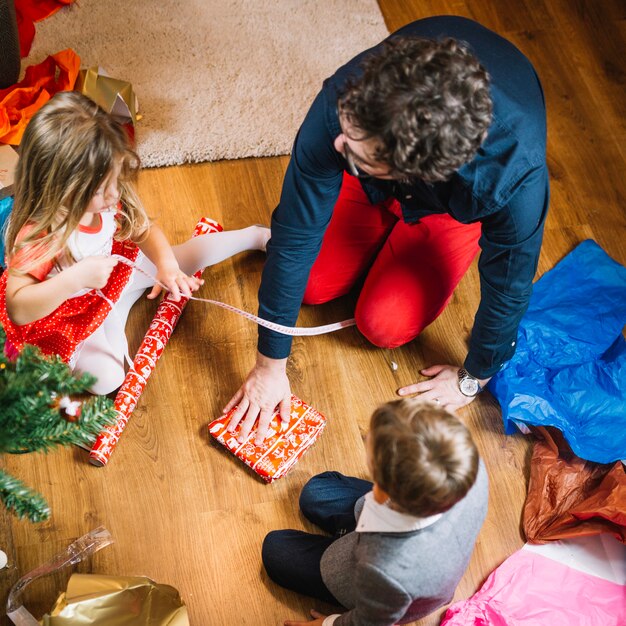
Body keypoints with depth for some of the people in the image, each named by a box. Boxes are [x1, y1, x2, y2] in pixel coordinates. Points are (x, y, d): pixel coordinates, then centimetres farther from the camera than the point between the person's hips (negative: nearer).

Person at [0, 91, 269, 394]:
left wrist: (167, 263, -28)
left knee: (187, 255, 6)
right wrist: (75, 278, -50)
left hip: (115, 272, 5)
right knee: (106, 378, -24)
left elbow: (144, 230, -8)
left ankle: (256, 236, 30)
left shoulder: (103, 198, -20)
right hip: (72, 313, -5)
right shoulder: (38, 234, -38)